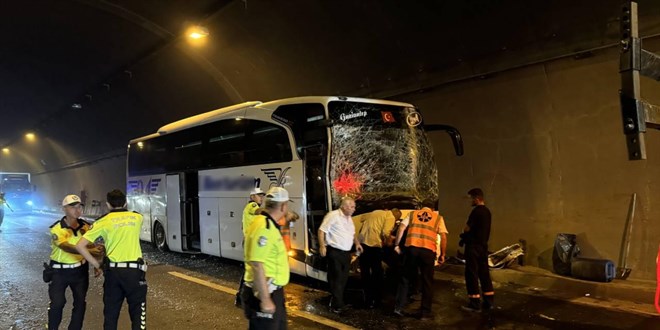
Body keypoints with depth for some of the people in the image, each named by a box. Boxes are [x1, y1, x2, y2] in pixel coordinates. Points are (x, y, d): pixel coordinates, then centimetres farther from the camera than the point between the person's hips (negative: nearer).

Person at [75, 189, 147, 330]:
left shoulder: (103, 221, 3)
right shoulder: (137, 217, 8)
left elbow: (80, 246, -3)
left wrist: (96, 264, 5)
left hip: (112, 270, 1)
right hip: (134, 270, 0)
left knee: (111, 313, 14)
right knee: (138, 312, 5)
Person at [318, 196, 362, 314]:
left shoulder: (349, 218, 15)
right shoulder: (333, 215, -12)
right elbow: (322, 230, -14)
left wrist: (357, 243, 13)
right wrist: (322, 246, -21)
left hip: (346, 252, 9)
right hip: (335, 252, -9)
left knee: (343, 279, 12)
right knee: (336, 279, -5)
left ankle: (337, 302, 24)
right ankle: (337, 306, 3)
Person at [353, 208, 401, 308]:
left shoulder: (375, 212, 24)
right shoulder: (390, 217, 2)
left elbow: (358, 218, 26)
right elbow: (385, 232, -12)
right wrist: (385, 241, 3)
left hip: (362, 242, 7)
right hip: (374, 244, -7)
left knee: (365, 272, 16)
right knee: (376, 273, 7)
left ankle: (367, 299, 24)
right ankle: (375, 300, 12)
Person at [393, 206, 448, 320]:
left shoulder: (412, 214, 20)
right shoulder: (438, 217, 17)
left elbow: (401, 228, 6)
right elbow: (443, 237, 7)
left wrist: (397, 245, 7)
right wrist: (442, 255, 11)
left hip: (412, 248, 1)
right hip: (428, 250, -1)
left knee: (406, 278, 15)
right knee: (427, 282, 10)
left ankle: (399, 307, 13)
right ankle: (425, 312, 13)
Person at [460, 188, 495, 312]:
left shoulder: (476, 211, -17)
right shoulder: (487, 211, 11)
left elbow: (467, 228, -14)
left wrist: (464, 236, 7)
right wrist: (467, 236, 12)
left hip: (473, 246, -9)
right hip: (483, 245, 9)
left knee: (471, 274, -2)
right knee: (484, 273, 13)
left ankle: (474, 304, 1)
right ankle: (489, 301, 18)